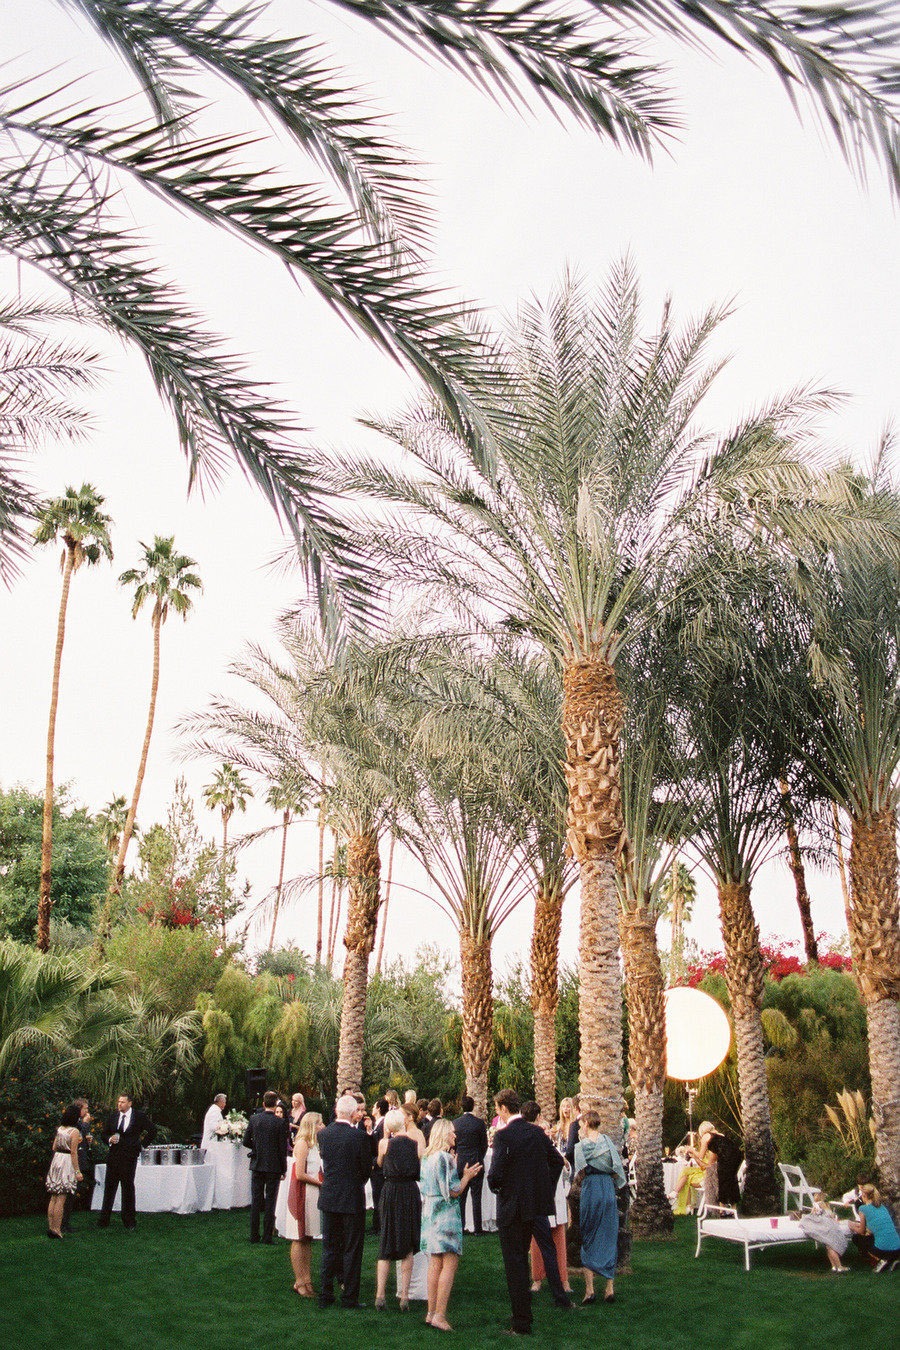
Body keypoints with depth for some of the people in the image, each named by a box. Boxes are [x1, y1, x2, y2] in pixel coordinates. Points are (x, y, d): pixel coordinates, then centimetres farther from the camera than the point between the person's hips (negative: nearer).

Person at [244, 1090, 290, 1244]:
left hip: (257, 1164, 3)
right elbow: (283, 1147, -9)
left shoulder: (254, 1119, -3)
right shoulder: (280, 1122, -12)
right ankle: (267, 1236, 6)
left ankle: (254, 1235, 15)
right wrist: (284, 1169, 0)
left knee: (256, 1201, 11)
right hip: (273, 1166, -3)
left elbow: (246, 1141, 1)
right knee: (270, 1202, 4)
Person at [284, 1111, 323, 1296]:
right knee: (299, 1239, 0)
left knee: (308, 1239, 12)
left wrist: (322, 1181, -2)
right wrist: (320, 1182, -11)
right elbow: (300, 1174, -19)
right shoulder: (302, 1143, -14)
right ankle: (299, 1282, 5)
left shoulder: (313, 1143, 13)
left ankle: (306, 1279, 17)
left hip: (312, 1196, 9)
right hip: (302, 1195, -9)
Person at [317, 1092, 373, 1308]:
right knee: (352, 1250, 7)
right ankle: (349, 1297, 11)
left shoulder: (323, 1134, -4)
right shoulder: (359, 1136, -17)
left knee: (329, 1248, 15)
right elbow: (367, 1168, -7)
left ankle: (325, 1296, 19)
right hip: (352, 1198, -4)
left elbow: (324, 1161, 7)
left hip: (328, 1197, 4)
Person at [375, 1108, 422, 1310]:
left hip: (390, 1192, -1)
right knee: (408, 1247, 10)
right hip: (411, 1193, 1)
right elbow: (421, 1173, 4)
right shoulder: (415, 1143, -4)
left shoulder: (385, 1143, -6)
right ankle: (404, 1296, 9)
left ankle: (380, 1295, 6)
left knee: (386, 1244, 11)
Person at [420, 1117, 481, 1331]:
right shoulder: (444, 1158, -16)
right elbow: (453, 1192, -17)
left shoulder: (427, 1157, 10)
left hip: (430, 1214, 9)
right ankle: (439, 1315, -7)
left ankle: (431, 1313, 13)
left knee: (435, 1264, 11)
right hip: (445, 1215, -9)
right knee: (449, 1264, -5)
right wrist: (467, 1176, -2)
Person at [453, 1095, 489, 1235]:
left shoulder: (455, 1123, -3)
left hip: (460, 1164, 2)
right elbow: (484, 1144, -2)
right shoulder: (479, 1123, -9)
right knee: (476, 1197, 3)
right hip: (476, 1163, -2)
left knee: (460, 1197, 10)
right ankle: (477, 1229, 5)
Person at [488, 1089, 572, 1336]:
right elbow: (557, 1161, 8)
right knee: (548, 1250, 23)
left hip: (513, 1206, -6)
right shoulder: (536, 1132, 2)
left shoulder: (503, 1135, -19)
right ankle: (561, 1297, 35)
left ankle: (522, 1323, 10)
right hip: (539, 1203, 6)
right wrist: (548, 1188, 15)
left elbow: (496, 1173, -23)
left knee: (515, 1262, 4)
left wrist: (494, 1186, -1)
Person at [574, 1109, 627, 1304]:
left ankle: (589, 1289, 0)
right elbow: (617, 1169, 0)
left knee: (588, 1239, 6)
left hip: (590, 1190, -2)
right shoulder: (607, 1141, 2)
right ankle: (610, 1289, 7)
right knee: (608, 1238, 9)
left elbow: (580, 1173, -6)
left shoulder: (581, 1145, -4)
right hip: (608, 1189, 2)